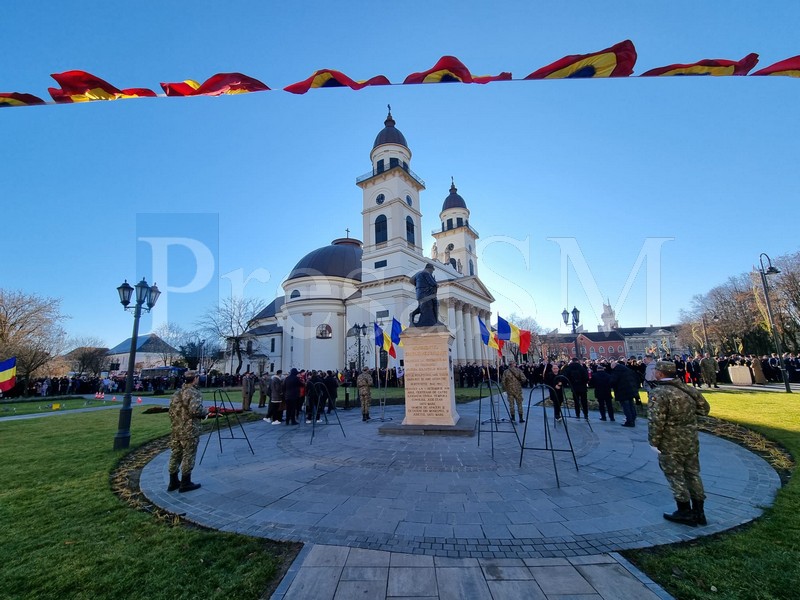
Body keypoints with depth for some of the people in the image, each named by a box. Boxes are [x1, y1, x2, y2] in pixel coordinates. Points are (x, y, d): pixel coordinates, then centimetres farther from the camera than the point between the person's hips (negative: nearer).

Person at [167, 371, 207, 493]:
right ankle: (185, 484, 10)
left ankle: (173, 482, 24)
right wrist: (205, 411, -8)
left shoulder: (177, 393, 11)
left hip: (176, 430, 8)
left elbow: (171, 410, 14)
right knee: (188, 456, 2)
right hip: (189, 431, -8)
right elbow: (195, 410, -26)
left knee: (175, 455, 15)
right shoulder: (195, 393, -15)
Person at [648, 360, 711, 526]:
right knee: (693, 474, 18)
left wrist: (653, 442, -12)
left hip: (670, 444, -7)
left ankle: (685, 512, 18)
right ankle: (699, 512, 28)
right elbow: (704, 408, 14)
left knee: (675, 476, 8)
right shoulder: (688, 389, 1)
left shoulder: (658, 393, -21)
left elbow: (656, 421, -23)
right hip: (691, 440, 7)